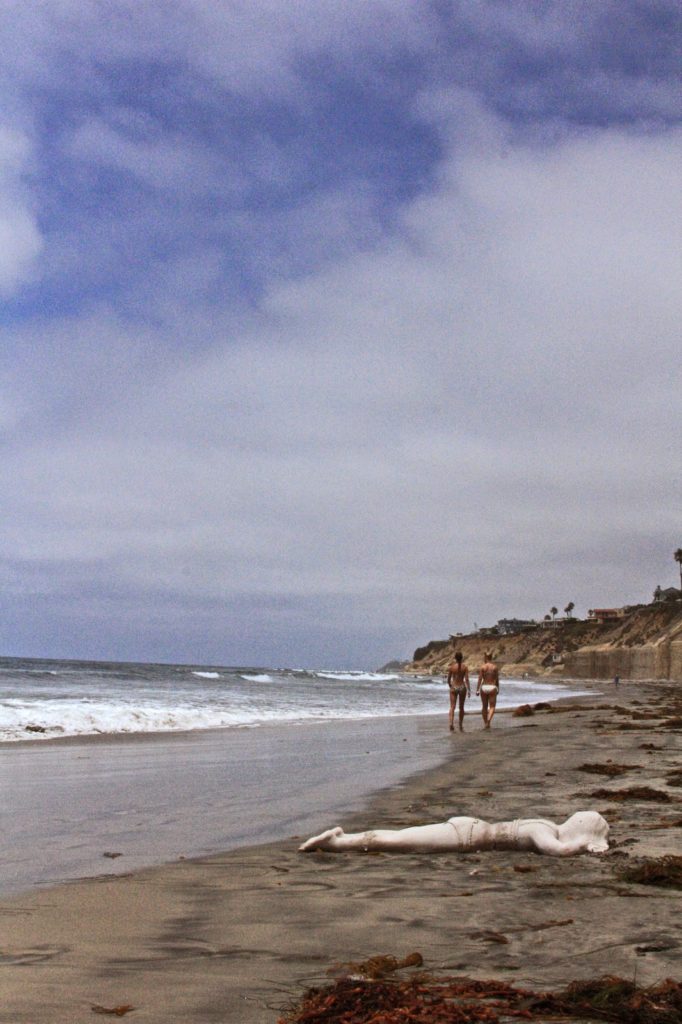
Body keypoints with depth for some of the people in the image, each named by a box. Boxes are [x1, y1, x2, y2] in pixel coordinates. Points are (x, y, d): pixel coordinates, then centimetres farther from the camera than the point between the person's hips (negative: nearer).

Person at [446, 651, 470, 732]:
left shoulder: (451, 667, -3)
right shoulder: (465, 667, -3)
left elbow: (448, 679, 2)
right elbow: (466, 679, -10)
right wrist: (469, 690, -8)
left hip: (453, 688, -1)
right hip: (462, 687, 1)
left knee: (452, 707, -4)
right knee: (461, 707, 13)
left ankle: (451, 723, -28)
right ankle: (461, 726, 20)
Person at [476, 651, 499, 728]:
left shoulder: (482, 667, -5)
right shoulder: (495, 667, -3)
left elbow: (480, 679, -7)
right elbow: (497, 679, 1)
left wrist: (477, 690, -3)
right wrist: (498, 688, 13)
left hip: (484, 687, 1)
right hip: (492, 687, -1)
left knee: (484, 706, 14)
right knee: (492, 706, 2)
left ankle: (485, 723, 22)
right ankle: (489, 719, -24)